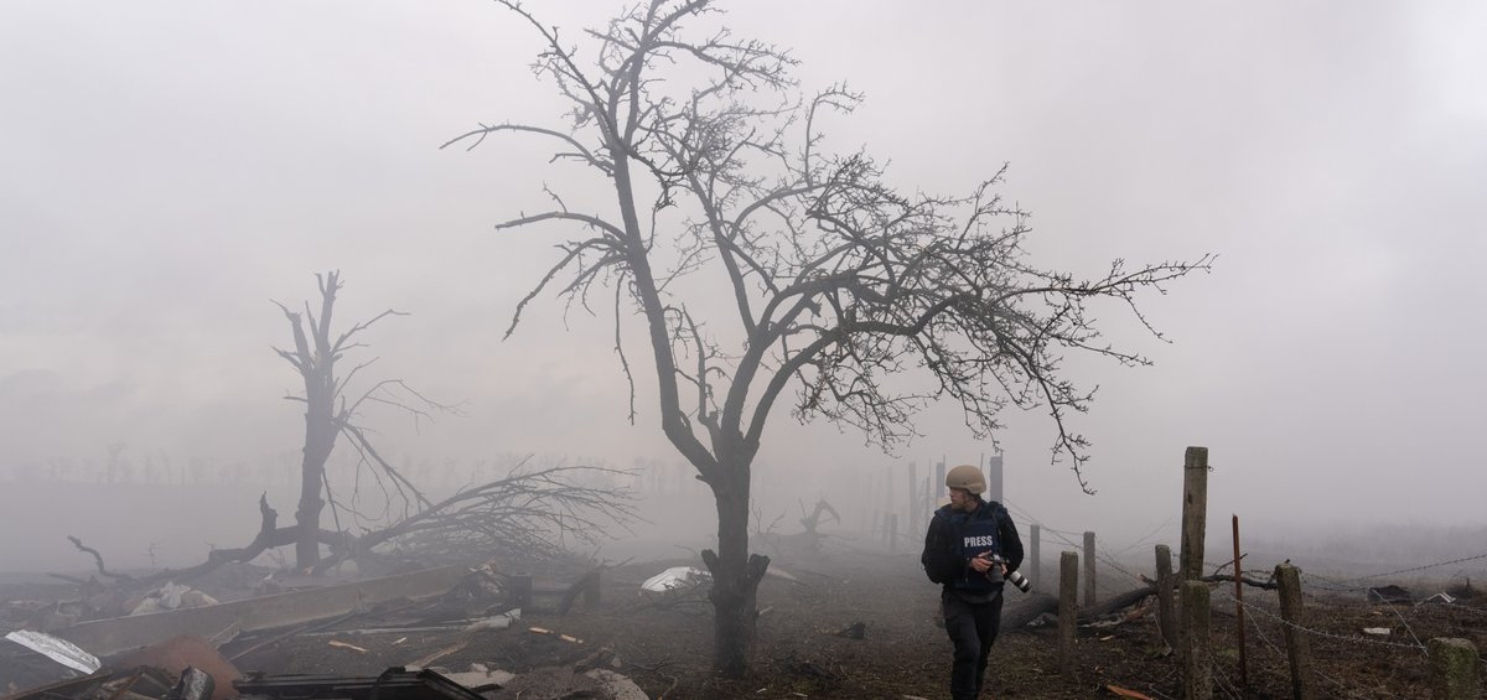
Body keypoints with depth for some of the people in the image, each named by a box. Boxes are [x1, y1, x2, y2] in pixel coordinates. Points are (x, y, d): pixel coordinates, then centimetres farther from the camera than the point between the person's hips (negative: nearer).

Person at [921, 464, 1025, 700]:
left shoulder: (997, 516, -6)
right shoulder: (943, 521, -12)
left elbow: (1015, 552, 7)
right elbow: (934, 567, -13)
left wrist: (1004, 565, -15)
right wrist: (968, 564, -26)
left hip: (990, 599, 3)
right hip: (958, 599, -3)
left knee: (981, 656, 15)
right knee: (969, 650, -23)